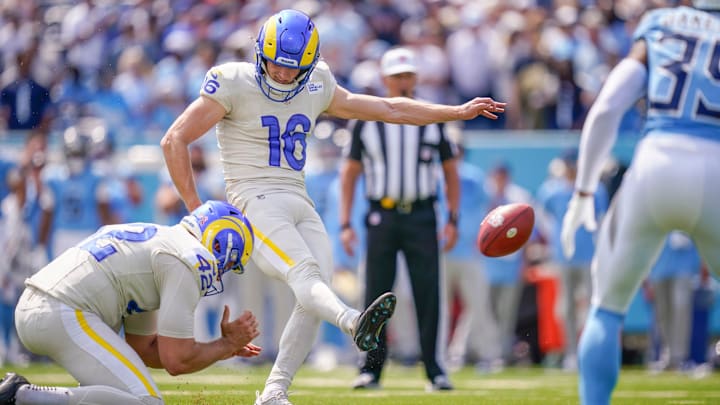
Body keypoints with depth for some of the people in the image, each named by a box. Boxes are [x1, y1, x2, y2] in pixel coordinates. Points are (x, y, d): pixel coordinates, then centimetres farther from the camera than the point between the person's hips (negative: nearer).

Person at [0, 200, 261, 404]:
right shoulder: (188, 260, -3)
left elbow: (144, 350, 28)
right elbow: (176, 361, -5)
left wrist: (223, 349, 28)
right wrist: (228, 344, 13)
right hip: (62, 318, -10)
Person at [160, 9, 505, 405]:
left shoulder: (316, 90, 12)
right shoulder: (234, 84, -6)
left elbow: (389, 109, 21)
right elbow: (174, 140, -6)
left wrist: (459, 112, 20)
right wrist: (195, 208, -7)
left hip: (300, 204, 6)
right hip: (256, 201, -6)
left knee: (314, 297, -11)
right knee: (304, 272, -31)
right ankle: (353, 322, -58)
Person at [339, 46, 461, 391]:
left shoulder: (432, 120, 7)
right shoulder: (366, 121, 6)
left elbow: (450, 171, 12)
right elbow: (350, 173, 9)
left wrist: (452, 220, 3)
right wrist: (345, 224, 1)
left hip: (421, 217, 0)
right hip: (382, 216, 0)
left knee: (428, 294, -4)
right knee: (376, 294, -1)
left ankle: (434, 368, 2)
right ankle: (372, 367, 6)